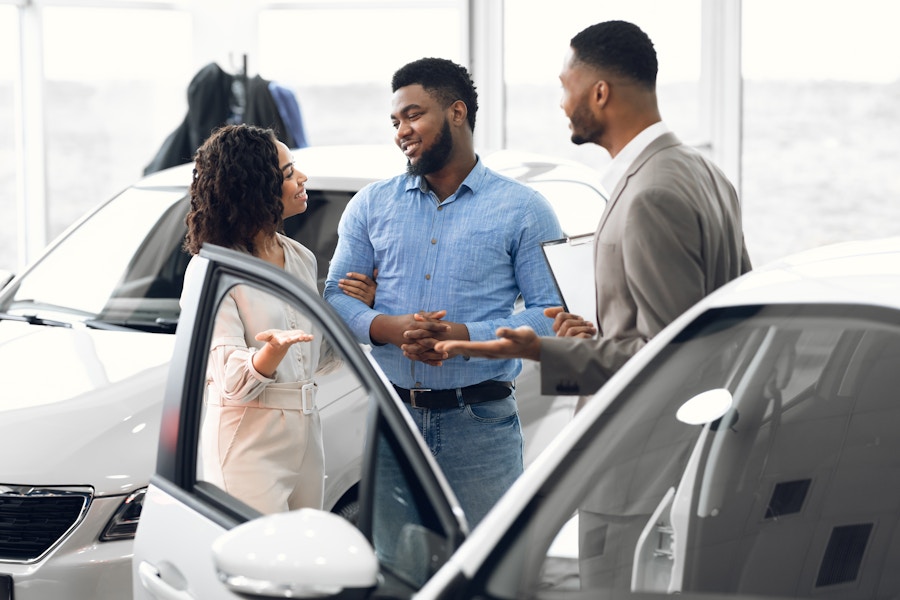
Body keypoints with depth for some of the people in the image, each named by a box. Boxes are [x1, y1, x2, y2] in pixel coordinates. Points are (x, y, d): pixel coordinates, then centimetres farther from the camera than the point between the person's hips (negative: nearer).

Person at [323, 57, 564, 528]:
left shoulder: (522, 210, 2)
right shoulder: (371, 205, 12)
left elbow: (551, 312, -4)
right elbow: (335, 295, 9)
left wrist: (467, 337, -18)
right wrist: (386, 327, -13)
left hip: (481, 423, -3)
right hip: (391, 418, 3)